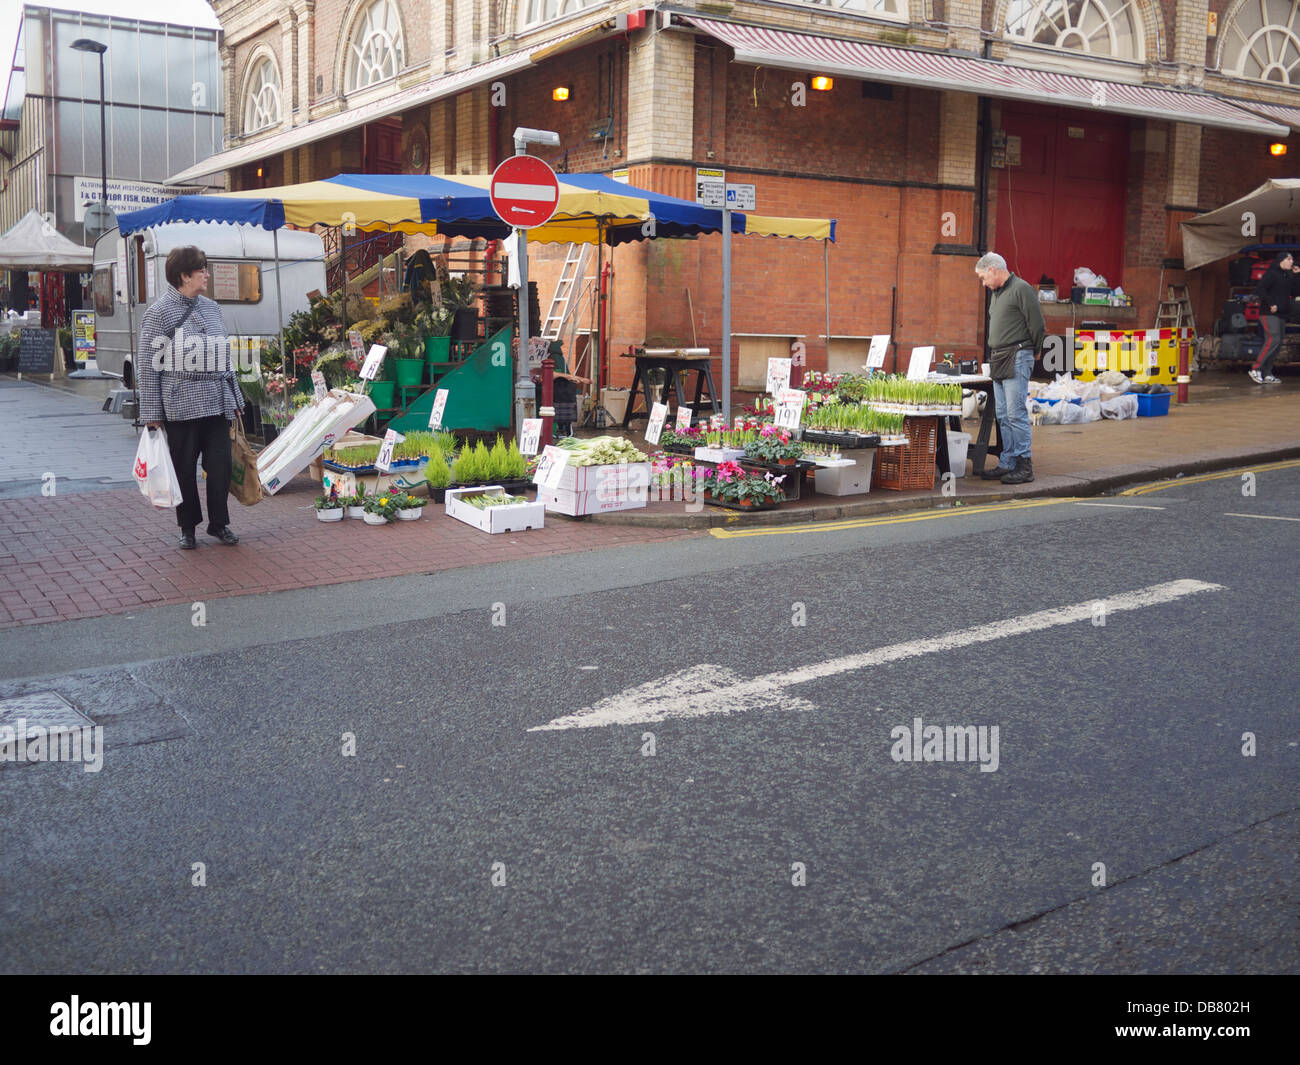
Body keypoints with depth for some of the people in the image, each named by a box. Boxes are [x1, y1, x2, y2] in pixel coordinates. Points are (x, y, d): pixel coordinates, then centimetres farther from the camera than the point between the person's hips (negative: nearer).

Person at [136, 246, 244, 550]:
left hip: (217, 403, 5)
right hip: (182, 407, -5)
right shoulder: (159, 312, -6)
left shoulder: (211, 307, 13)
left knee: (220, 465, 4)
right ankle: (188, 527, 18)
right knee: (184, 469, 5)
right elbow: (148, 366, -7)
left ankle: (219, 523, 18)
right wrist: (152, 414, -10)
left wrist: (235, 399, 18)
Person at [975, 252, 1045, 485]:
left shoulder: (1021, 289, -9)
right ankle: (1007, 463, 14)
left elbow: (1037, 326, -10)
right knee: (1003, 415, 9)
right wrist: (995, 355, 15)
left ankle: (1024, 465, -6)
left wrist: (1030, 354, -1)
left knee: (1016, 414, -10)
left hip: (1017, 359, -9)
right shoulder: (996, 293, 19)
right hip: (998, 361, 9)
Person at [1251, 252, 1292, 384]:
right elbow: (1259, 289, -16)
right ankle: (1255, 369, -18)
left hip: (1281, 315, 9)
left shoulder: (1287, 276, 19)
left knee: (1277, 343, 5)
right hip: (1269, 314, -9)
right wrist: (1271, 304, -20)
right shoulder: (1271, 274, -6)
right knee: (1273, 340, -19)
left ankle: (1266, 374, 7)